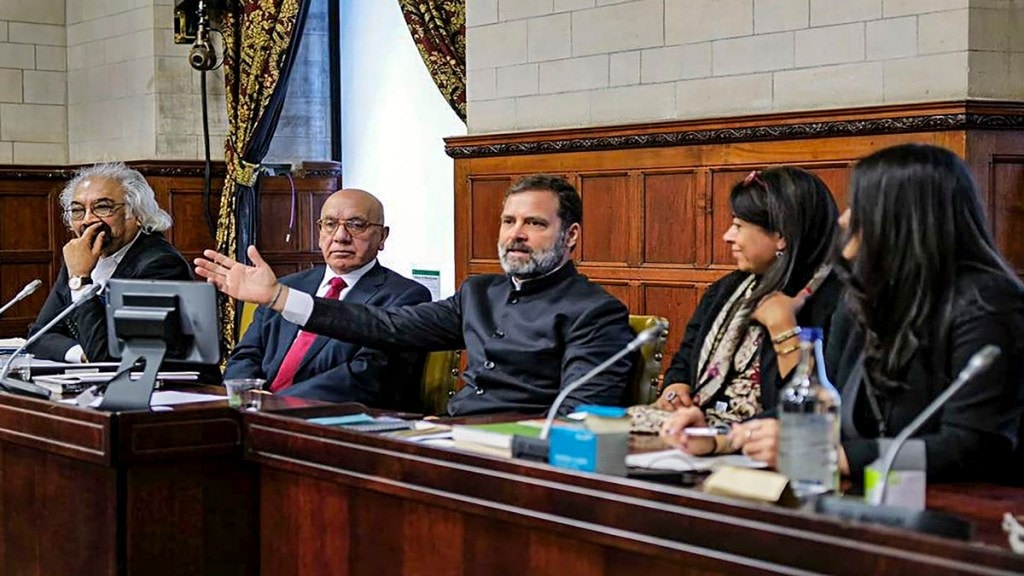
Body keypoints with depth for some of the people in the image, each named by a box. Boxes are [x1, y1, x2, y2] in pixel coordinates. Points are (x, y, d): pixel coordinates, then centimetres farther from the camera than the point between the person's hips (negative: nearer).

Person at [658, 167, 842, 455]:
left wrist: (782, 325, -17)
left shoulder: (832, 301, -11)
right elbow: (684, 363, 26)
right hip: (694, 435, 8)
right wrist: (675, 390, 4)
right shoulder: (727, 291, 18)